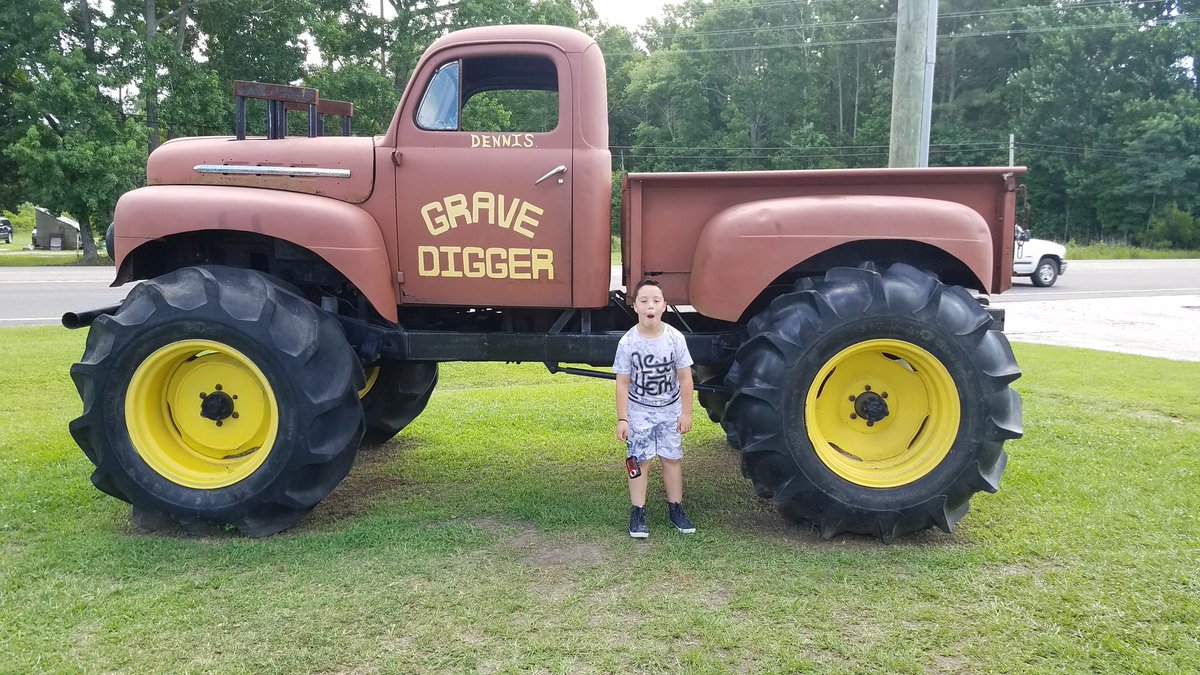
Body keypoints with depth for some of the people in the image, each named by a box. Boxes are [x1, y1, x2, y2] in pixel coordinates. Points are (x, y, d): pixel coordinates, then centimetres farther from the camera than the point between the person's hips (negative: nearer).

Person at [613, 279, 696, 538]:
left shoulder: (675, 338, -12)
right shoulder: (628, 342, -14)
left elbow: (685, 378, -4)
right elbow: (622, 383, -9)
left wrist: (686, 412, -3)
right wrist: (622, 419, -9)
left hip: (670, 410, 1)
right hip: (639, 411, -1)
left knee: (672, 458, 8)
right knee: (640, 460, 1)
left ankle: (676, 509, 21)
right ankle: (637, 514, 10)